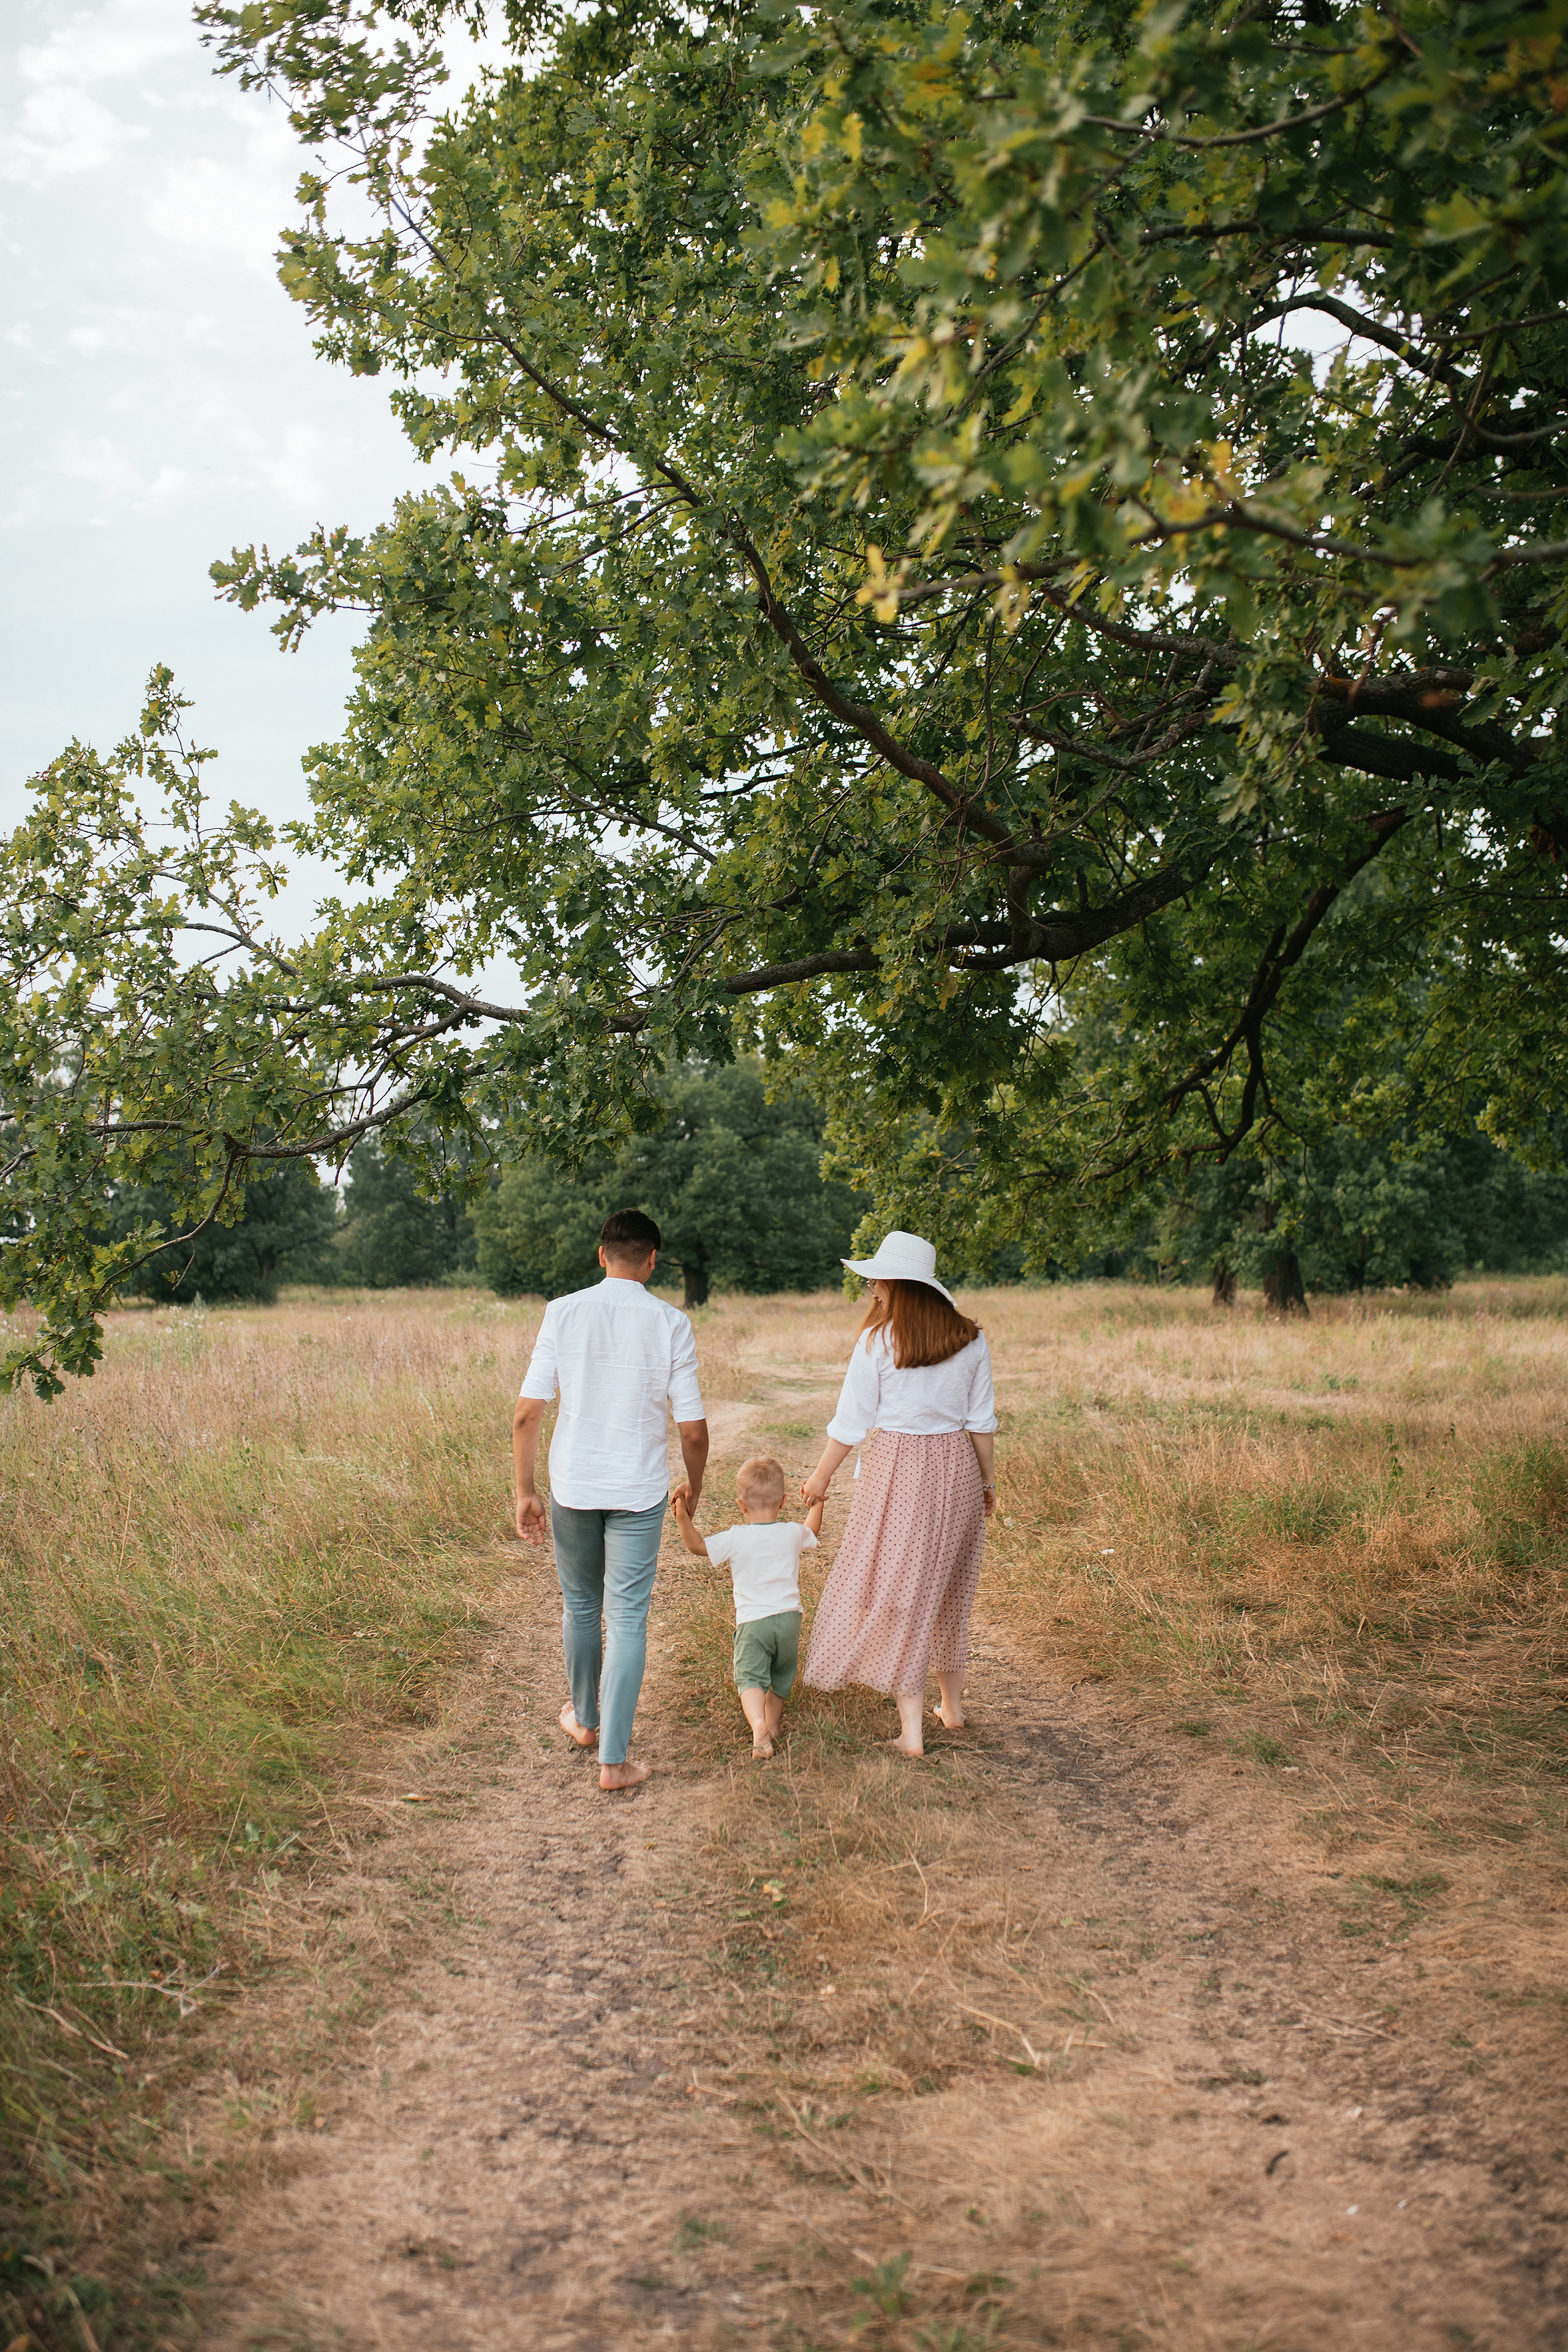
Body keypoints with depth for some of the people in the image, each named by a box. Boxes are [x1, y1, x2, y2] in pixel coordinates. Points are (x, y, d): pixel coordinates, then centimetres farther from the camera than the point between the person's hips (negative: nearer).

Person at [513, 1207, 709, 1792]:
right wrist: (695, 1486, 13)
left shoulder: (563, 1313, -5)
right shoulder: (670, 1324, -7)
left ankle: (585, 1720, 39)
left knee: (580, 1606, 20)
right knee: (626, 1619, 3)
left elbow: (526, 1414, -7)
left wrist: (525, 1492, 2)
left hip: (572, 1486, 2)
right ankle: (613, 1759, 3)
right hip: (639, 1492, -2)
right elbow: (693, 1429, -5)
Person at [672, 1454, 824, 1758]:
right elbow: (812, 1533, 25)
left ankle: (758, 1723, -28)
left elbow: (698, 1545, -5)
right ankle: (772, 1724, 34)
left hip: (752, 1621, -4)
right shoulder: (793, 1533, 1)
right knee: (781, 1676, 22)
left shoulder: (735, 1539, -11)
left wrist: (682, 1517, -3)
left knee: (750, 1676, -5)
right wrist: (816, 1503, 39)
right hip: (789, 1618, 4)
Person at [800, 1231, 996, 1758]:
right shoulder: (970, 1339, 1)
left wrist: (822, 1476, 7)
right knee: (948, 1587, 20)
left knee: (896, 1589, 2)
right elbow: (981, 1420, 4)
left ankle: (912, 1729, 2)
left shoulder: (877, 1341, -12)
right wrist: (988, 1480, 15)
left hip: (898, 1469, -5)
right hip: (956, 1466, 5)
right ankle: (953, 1706, 33)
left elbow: (851, 1421, -6)